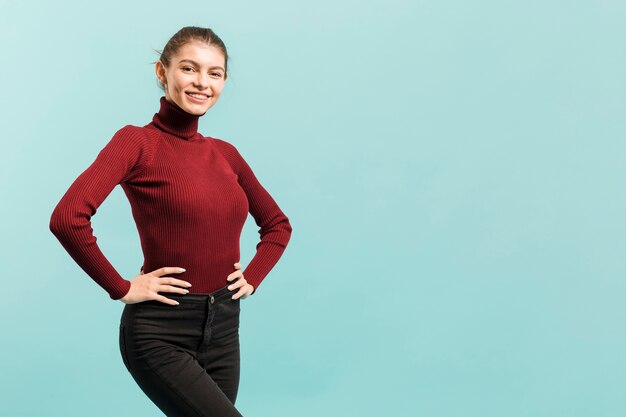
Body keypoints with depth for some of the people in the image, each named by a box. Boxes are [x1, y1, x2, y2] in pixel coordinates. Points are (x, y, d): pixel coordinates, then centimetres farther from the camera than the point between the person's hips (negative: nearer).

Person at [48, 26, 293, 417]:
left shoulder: (225, 153, 8)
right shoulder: (138, 142, -9)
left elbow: (277, 224, 22)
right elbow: (68, 218, -23)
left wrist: (252, 277, 8)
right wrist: (121, 289, -17)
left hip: (223, 328, 6)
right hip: (161, 332, -6)